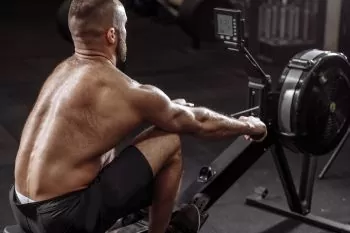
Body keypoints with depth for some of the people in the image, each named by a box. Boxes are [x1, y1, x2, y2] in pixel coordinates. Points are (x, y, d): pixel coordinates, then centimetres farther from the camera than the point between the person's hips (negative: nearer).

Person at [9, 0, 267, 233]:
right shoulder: (122, 91, -14)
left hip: (23, 209, 9)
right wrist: (248, 127, 20)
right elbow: (199, 123, 2)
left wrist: (167, 106, 43)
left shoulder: (64, 70, 10)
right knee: (170, 140, -1)